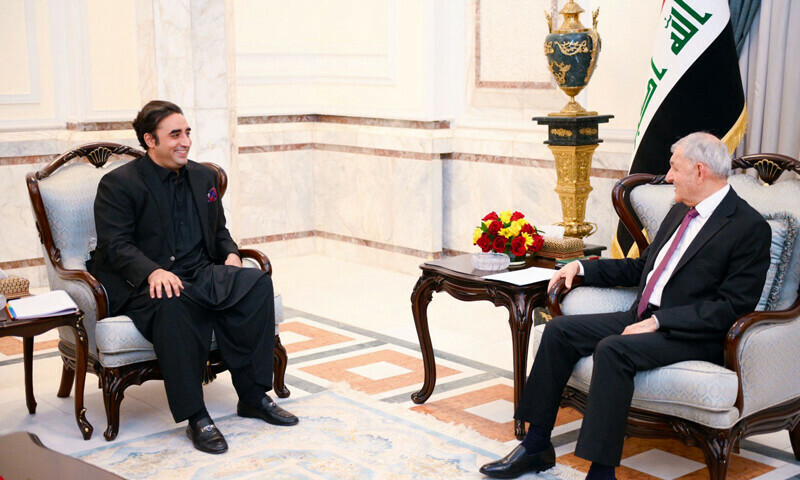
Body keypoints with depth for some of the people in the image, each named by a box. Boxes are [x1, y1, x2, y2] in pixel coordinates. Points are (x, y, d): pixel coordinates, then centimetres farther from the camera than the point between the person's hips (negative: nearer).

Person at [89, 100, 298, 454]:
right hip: (140, 285, -6)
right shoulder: (118, 184, -2)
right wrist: (153, 271, -29)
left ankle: (253, 396, -14)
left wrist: (230, 253, 2)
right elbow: (116, 245, -11)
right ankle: (195, 417, -32)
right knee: (174, 304, -40)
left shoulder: (203, 177, 17)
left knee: (257, 282, -20)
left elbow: (218, 230, 25)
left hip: (198, 276, 6)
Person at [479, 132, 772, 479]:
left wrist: (659, 321, -21)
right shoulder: (680, 212, 17)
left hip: (691, 335, -9)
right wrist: (581, 267, 17)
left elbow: (732, 306, -17)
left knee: (613, 350, -33)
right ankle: (537, 446, 0)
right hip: (643, 318, 9)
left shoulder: (750, 228, -10)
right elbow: (640, 267, 27)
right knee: (559, 330, -6)